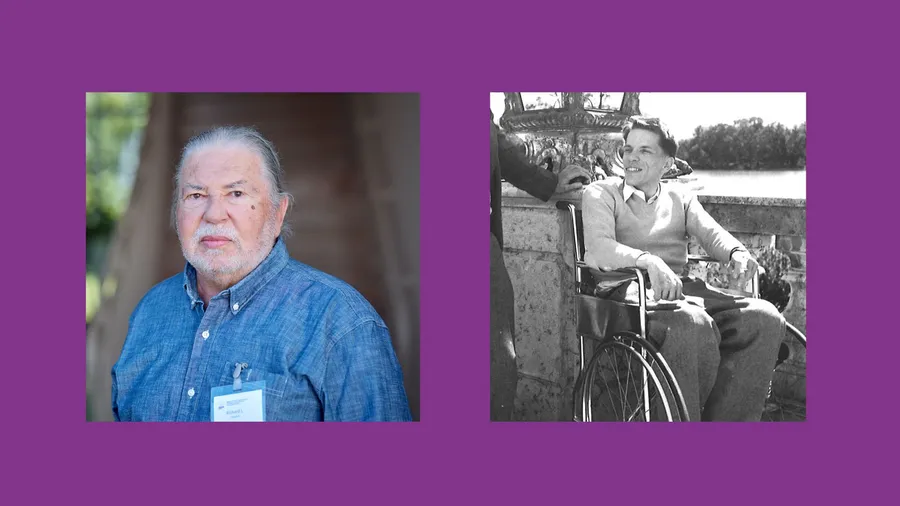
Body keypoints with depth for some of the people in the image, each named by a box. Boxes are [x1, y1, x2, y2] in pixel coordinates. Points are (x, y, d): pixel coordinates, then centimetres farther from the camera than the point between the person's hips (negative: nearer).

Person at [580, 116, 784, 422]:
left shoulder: (681, 199, 24)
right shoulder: (601, 194, 10)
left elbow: (712, 233, 7)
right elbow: (598, 247, -10)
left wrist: (737, 253, -19)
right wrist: (648, 261, -30)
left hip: (682, 289, 5)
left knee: (765, 318, -19)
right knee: (695, 324, -36)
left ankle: (728, 419, -15)